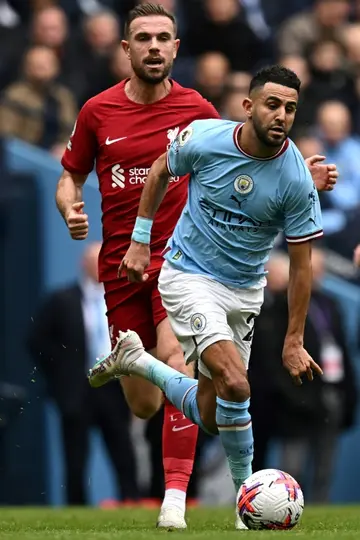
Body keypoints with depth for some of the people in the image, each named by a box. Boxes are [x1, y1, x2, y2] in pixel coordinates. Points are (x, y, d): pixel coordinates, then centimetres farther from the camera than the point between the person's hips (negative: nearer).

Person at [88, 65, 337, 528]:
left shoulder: (296, 180, -17)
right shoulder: (202, 140, -18)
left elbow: (301, 264, -8)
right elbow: (160, 171, 5)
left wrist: (293, 342, -8)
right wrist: (140, 241, 6)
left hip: (245, 289, 3)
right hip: (189, 276, -3)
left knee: (211, 417, 8)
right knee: (235, 384, -23)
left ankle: (135, 360, 31)